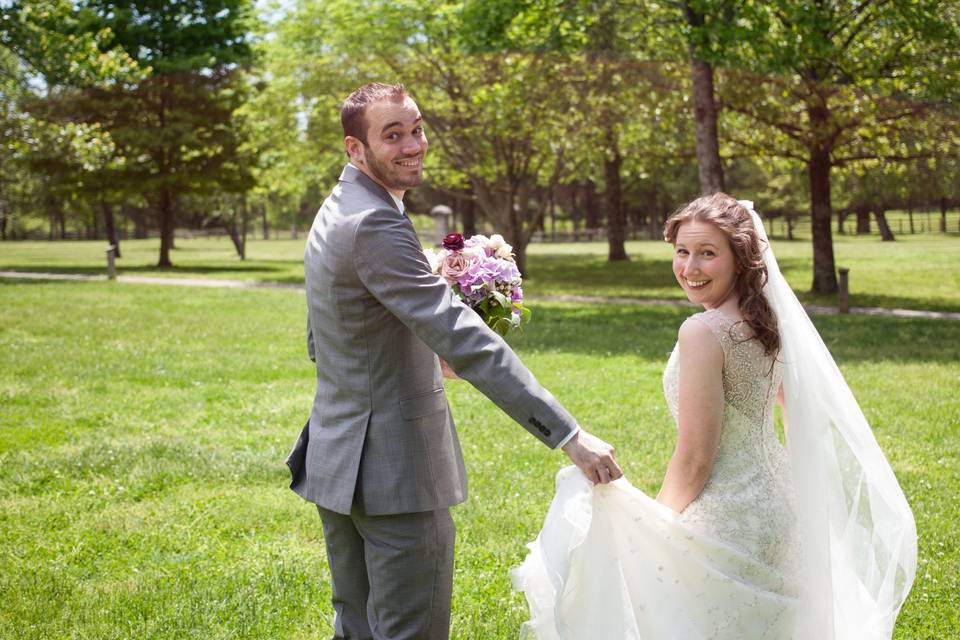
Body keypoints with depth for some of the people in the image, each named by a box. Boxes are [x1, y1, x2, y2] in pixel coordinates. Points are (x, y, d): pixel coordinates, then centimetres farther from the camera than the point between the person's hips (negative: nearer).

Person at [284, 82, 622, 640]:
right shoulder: (375, 225, -20)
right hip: (395, 468, -10)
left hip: (339, 461, 10)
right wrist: (570, 436, -31)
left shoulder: (335, 214, 12)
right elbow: (464, 340, -29)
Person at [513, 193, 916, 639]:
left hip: (724, 519, -9)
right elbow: (803, 421, 15)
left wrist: (653, 529, -7)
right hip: (775, 509, 9)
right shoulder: (768, 321, 3)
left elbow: (694, 459, -21)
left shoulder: (704, 332, -23)